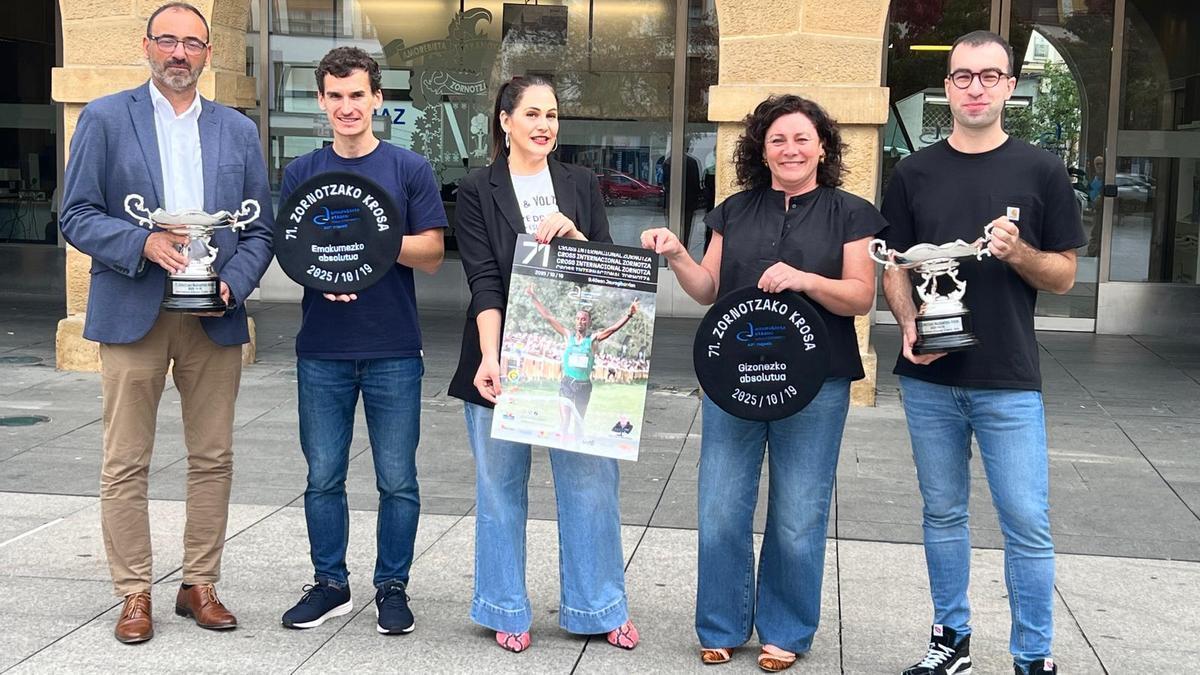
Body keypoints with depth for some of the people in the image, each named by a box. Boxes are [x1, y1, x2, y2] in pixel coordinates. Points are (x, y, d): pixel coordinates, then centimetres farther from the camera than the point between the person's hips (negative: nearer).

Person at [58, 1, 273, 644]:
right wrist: (144, 243, -17)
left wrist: (233, 284, -8)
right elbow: (77, 217, -1)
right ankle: (133, 595, 13)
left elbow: (258, 230, 10)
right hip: (132, 314, -2)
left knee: (212, 460, 7)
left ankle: (199, 584, 21)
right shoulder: (104, 118, 4)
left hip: (214, 319, 3)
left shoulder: (238, 130, 12)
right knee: (125, 464, 2)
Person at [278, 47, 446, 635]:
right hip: (322, 350, 2)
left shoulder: (409, 169, 1)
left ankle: (391, 587, 18)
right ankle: (330, 583, 23)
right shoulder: (301, 173, 8)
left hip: (393, 350, -2)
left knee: (397, 480, 4)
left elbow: (431, 255, -2)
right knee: (323, 477, 9)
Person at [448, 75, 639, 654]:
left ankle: (598, 606, 18)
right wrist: (490, 357, -20)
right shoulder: (477, 192, 2)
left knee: (591, 481, 3)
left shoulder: (582, 185, 10)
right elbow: (483, 280, -8)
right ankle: (507, 610, 21)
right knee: (501, 485, 7)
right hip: (502, 357, -2)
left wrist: (574, 235, -12)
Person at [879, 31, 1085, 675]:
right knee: (942, 514, 12)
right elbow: (894, 266, 10)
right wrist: (909, 325, -9)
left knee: (1027, 523, -1)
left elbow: (1064, 276, 4)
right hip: (929, 378, 2)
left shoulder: (1040, 171, 1)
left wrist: (1018, 253, -17)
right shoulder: (914, 173, 6)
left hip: (1009, 381, -2)